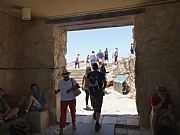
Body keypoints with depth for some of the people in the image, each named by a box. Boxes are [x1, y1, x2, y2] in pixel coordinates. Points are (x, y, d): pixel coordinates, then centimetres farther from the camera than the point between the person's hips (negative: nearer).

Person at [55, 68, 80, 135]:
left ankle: (74, 124, 39)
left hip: (72, 99, 0)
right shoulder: (60, 82, 1)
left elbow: (78, 86, -14)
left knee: (73, 112, 16)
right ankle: (61, 129, 5)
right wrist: (56, 91, -19)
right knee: (63, 114, -2)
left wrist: (71, 88, -25)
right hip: (63, 100, 0)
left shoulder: (72, 80, -3)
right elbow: (59, 89, 3)